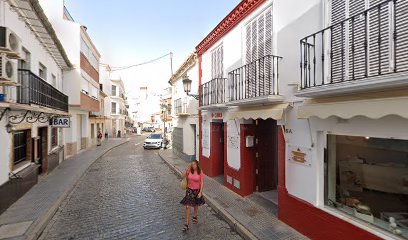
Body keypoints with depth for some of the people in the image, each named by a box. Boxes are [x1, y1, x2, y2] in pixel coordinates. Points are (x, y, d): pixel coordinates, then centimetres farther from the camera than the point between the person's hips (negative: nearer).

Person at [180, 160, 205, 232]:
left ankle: (195, 217, 51)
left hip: (197, 190, -1)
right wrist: (188, 168, -17)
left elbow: (202, 183, -10)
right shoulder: (189, 170, -8)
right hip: (189, 190, 1)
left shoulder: (200, 172, -14)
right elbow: (183, 176, -9)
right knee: (187, 207, -1)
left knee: (195, 205, 22)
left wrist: (200, 192, -14)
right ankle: (187, 224, 12)